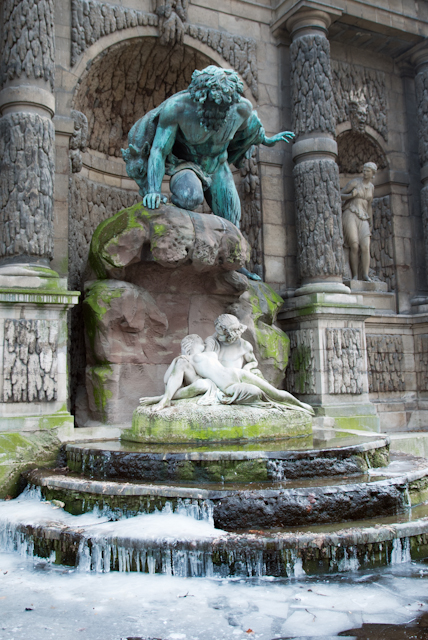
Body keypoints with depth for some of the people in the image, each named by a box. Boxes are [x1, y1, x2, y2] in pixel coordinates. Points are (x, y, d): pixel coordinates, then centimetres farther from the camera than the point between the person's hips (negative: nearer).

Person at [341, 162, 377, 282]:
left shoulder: (371, 187, 16)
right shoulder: (354, 182, 1)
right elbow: (340, 195, 2)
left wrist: (371, 222, 20)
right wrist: (351, 195, -18)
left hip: (363, 219, 4)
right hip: (350, 215, -4)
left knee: (365, 247, -15)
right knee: (354, 247, -16)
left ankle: (365, 274, -21)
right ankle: (354, 276, -11)